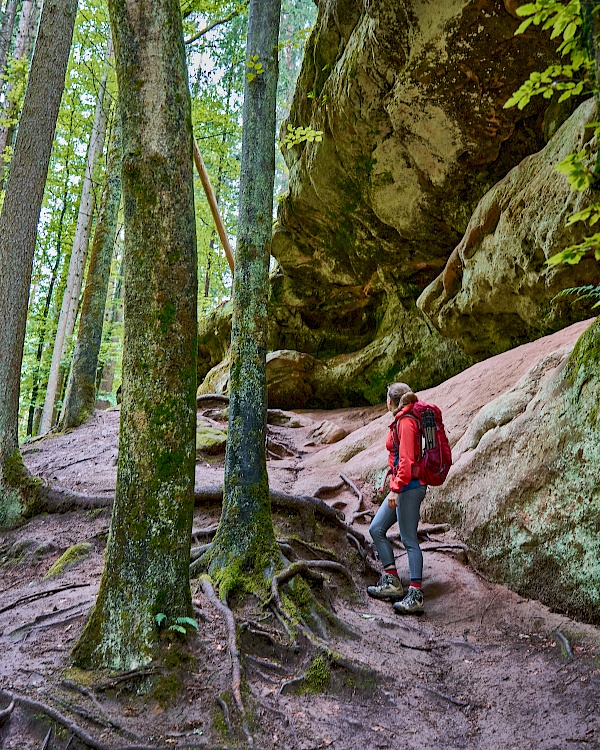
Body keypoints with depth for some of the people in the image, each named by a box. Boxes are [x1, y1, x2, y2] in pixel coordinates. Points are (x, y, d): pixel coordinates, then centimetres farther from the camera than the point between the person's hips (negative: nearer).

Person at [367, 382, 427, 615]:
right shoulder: (401, 420, 13)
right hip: (403, 486, 10)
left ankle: (415, 597, -2)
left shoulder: (405, 422, -15)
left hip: (409, 487, -10)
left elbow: (406, 460, -22)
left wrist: (396, 489, -23)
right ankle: (391, 582, 16)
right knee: (376, 529, 12)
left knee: (409, 540, -7)